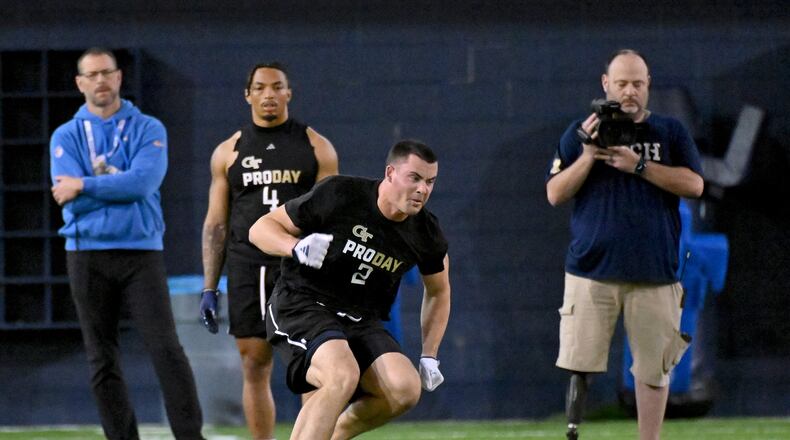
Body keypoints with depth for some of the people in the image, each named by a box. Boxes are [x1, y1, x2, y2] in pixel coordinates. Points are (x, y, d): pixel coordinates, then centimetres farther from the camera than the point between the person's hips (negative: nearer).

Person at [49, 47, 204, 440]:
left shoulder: (149, 130, 5)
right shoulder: (66, 137, 7)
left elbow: (144, 182, -13)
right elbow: (69, 199, -7)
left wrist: (85, 186, -10)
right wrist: (121, 185, -7)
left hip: (142, 251, -1)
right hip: (88, 256, 1)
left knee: (166, 349, -11)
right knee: (102, 362, 2)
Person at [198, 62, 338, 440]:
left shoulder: (316, 148, 6)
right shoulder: (228, 153, 11)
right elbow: (216, 224, 12)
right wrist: (209, 289, 5)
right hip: (247, 271, 2)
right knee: (255, 368, 1)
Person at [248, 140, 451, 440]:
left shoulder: (426, 234, 0)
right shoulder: (338, 195, -13)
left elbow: (438, 290, 21)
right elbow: (261, 228, -5)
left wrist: (429, 356, 14)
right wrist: (297, 247, -26)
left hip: (360, 322, 5)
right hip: (300, 304, -5)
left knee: (405, 389, -20)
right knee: (343, 376, -34)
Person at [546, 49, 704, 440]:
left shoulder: (670, 132, 10)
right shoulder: (580, 133, 10)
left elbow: (694, 184, -3)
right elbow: (555, 194, 4)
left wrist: (639, 165, -12)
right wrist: (589, 155, -10)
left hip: (654, 272, 0)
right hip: (591, 270, 0)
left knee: (653, 367, 1)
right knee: (579, 364, -6)